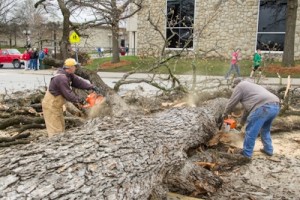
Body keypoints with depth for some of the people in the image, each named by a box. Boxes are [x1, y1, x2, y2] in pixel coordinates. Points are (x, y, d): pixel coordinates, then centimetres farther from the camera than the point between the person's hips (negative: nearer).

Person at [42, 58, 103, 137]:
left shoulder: (69, 75, 3)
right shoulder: (62, 78, -27)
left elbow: (78, 81, 1)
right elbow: (68, 94, -24)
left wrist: (93, 87, -7)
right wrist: (79, 100, -10)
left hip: (56, 105, 10)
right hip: (50, 106, -10)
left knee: (61, 127, 16)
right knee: (55, 130, -8)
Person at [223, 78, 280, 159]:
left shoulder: (240, 86, 12)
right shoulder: (252, 86, 37)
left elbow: (232, 102, 14)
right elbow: (248, 106, 43)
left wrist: (225, 114, 30)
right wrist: (243, 120, 49)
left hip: (263, 107, -9)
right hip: (275, 106, 9)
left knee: (251, 131, 3)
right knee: (265, 129, 29)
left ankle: (247, 153, 12)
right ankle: (268, 149, 35)